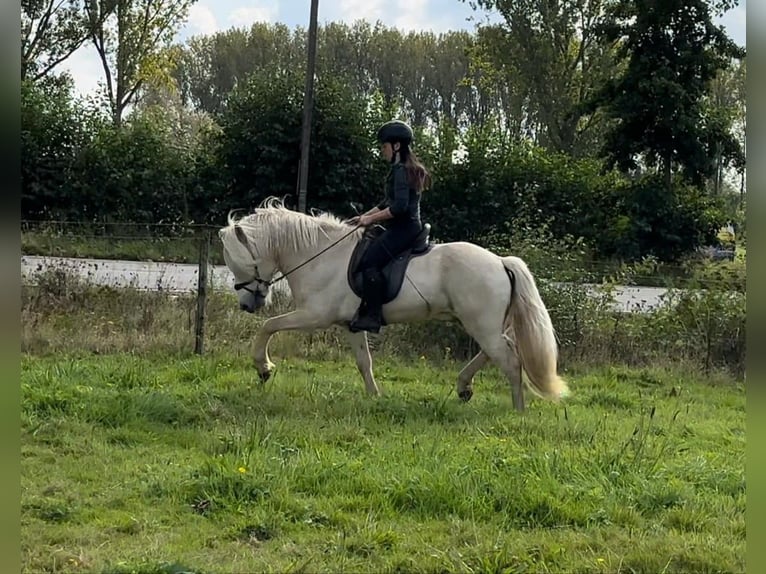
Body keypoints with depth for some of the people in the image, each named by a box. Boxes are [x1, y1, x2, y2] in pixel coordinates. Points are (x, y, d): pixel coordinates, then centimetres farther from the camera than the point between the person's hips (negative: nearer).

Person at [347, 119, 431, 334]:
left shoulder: (401, 170, -13)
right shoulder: (407, 169, 19)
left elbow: (400, 206, -23)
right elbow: (388, 202, 26)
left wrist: (372, 218, -14)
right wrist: (364, 216, 19)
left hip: (403, 228, -11)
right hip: (403, 228, 11)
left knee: (369, 261, -23)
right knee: (362, 255, 16)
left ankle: (372, 316, -27)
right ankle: (367, 308, 12)